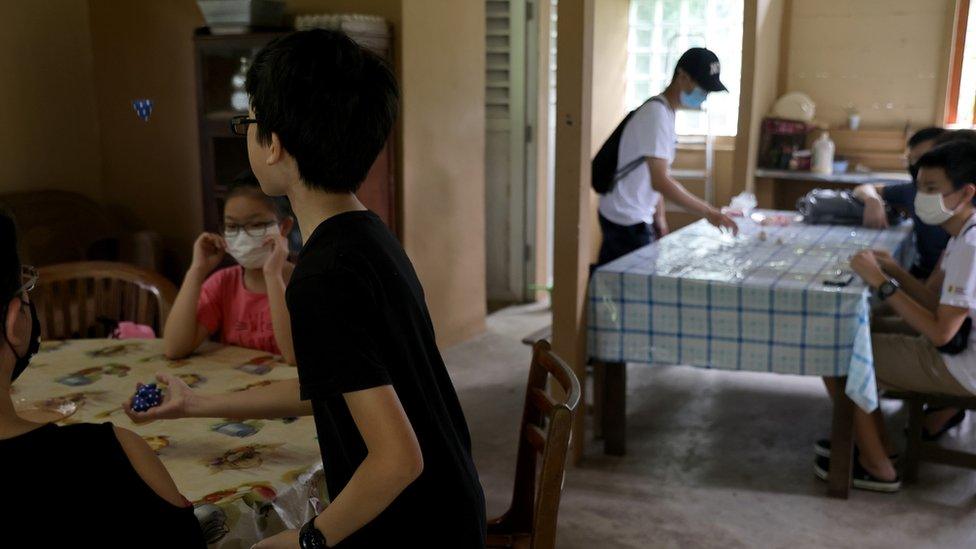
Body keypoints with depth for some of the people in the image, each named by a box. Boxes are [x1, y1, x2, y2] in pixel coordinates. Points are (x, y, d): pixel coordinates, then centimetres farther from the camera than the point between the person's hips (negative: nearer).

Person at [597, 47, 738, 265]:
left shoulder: (665, 111, 11)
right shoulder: (657, 114, -20)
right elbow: (660, 181, -27)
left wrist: (659, 220, 15)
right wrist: (708, 212, -28)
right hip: (628, 221, -10)